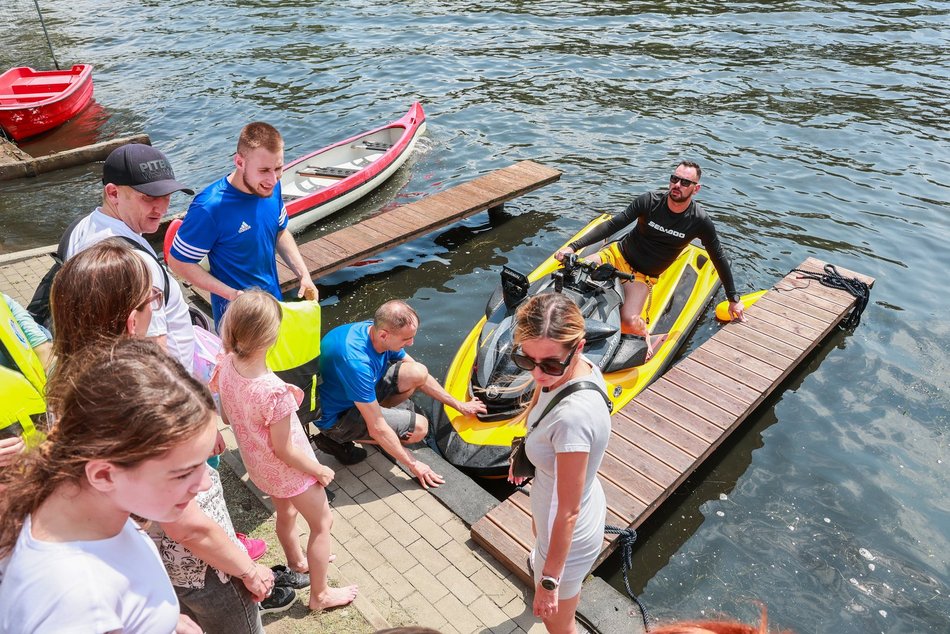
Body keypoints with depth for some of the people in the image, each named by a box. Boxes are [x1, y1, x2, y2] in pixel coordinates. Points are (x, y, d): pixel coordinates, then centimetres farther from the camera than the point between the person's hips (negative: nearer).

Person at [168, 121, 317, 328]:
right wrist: (232, 294, -24)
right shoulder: (210, 207, -29)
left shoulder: (271, 187, -11)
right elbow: (178, 261, -17)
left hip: (274, 300, 6)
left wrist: (304, 274, -5)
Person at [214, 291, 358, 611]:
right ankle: (320, 594, 36)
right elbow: (284, 450, -26)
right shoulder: (275, 392, -39)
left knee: (286, 512, 33)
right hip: (288, 469, -7)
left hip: (257, 463, 7)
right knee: (322, 523, 18)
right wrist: (320, 471, -11)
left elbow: (226, 416, -1)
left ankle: (297, 561, 60)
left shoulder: (225, 366, -18)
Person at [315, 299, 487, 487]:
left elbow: (420, 377, 3)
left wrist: (459, 405, 6)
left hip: (359, 394, 8)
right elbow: (377, 429, -30)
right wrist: (414, 464, -18)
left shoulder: (375, 330, -12)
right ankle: (339, 440, -4)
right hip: (337, 417, -7)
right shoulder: (357, 362, -38)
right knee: (419, 427, -14)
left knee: (419, 372, -9)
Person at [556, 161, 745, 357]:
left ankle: (645, 335, 4)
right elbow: (612, 225, -12)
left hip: (643, 277, -1)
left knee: (629, 321, -31)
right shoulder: (650, 201, -11)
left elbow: (718, 257, 1)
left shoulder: (700, 221, -11)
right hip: (617, 255, 2)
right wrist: (573, 246, -21)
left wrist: (733, 298, 5)